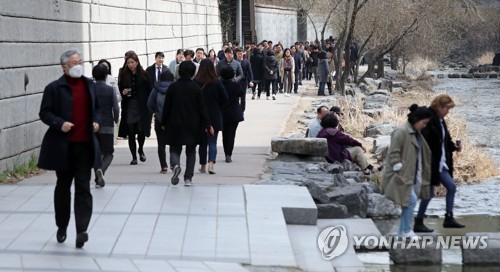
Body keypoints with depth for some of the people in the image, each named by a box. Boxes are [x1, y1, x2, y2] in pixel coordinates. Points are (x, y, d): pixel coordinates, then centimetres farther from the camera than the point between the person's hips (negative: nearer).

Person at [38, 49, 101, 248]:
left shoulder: (90, 85, 10)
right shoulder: (54, 88, -4)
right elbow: (44, 113, -5)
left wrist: (96, 121, 4)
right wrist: (59, 123, -21)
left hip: (85, 145, 2)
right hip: (63, 146, -2)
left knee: (83, 188, -6)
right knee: (63, 187, 11)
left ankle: (81, 230, -12)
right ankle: (62, 227, 27)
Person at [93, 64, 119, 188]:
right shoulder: (110, 90, -5)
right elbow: (116, 108, -6)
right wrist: (116, 119, 14)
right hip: (107, 126, -2)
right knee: (108, 153, 4)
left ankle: (98, 180, 12)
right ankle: (101, 170, -25)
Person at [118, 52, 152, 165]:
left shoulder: (143, 75, -2)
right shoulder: (124, 75, 3)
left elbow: (149, 91, -1)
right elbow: (120, 89, 12)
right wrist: (123, 92, -11)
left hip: (142, 107, -2)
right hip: (129, 107, 2)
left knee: (141, 130, -4)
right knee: (131, 133, 1)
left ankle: (140, 149, 25)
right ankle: (134, 157, 11)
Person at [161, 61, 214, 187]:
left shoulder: (173, 87, -5)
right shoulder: (196, 87, -5)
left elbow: (167, 106, -1)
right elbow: (202, 107, -4)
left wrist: (164, 123, 9)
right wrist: (207, 124, 1)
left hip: (175, 124, 0)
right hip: (193, 125, 0)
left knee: (175, 148, 9)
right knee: (191, 151, 11)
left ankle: (175, 164, -23)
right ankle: (188, 178, 7)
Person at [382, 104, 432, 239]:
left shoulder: (417, 134, 13)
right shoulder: (401, 132, -15)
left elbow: (422, 155, 23)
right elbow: (393, 153, -18)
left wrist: (422, 175, 20)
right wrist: (400, 170, -20)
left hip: (413, 176, 9)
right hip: (402, 176, -9)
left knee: (409, 202, 10)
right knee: (411, 200, -15)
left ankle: (402, 231, 19)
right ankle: (406, 230, -4)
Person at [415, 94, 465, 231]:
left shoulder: (440, 121, 9)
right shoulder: (429, 120, -20)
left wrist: (454, 147, 2)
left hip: (441, 164, 10)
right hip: (431, 164, -10)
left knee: (451, 187, 12)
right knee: (429, 192, -2)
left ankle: (449, 218, 21)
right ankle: (418, 223, 8)